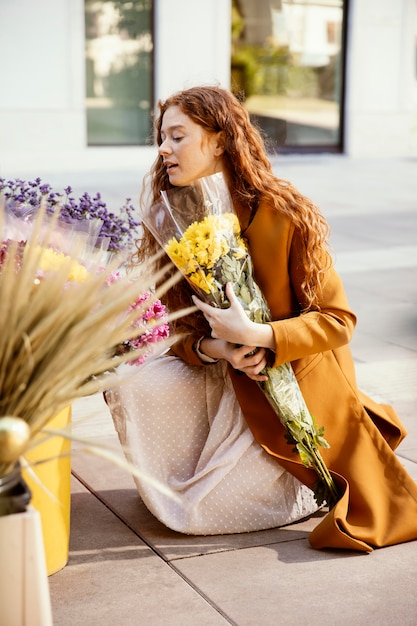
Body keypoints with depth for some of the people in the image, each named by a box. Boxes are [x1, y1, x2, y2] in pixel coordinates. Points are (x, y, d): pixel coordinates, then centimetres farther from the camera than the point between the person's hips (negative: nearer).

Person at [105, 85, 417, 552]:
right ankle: (224, 468, 6)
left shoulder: (286, 214, -19)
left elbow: (337, 320, -16)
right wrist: (217, 348, -22)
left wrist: (253, 336, -29)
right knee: (135, 388, -20)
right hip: (222, 380, 6)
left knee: (200, 512, -11)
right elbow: (184, 331, 2)